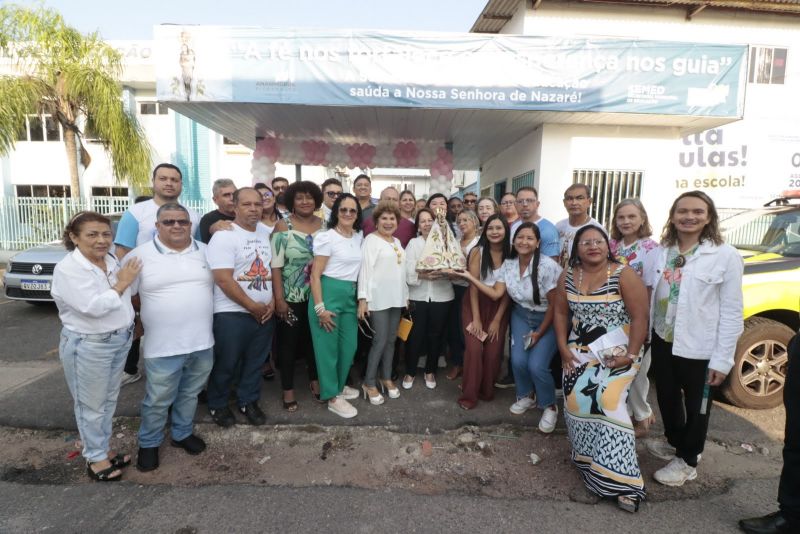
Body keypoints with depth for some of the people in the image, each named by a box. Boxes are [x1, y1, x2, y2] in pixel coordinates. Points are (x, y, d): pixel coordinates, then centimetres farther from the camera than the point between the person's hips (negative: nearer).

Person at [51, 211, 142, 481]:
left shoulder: (111, 261, 4)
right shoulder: (68, 269, -18)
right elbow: (93, 306, -27)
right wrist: (121, 284, -18)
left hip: (120, 340, 7)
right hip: (88, 346, -7)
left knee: (109, 400, 19)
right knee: (91, 405, 9)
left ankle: (104, 448, 36)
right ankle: (95, 458, 25)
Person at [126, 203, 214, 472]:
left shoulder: (206, 251, 3)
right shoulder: (140, 255, -6)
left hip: (202, 341, 3)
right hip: (163, 346, -3)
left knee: (189, 394, 20)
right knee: (158, 400, 12)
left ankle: (182, 433, 41)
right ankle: (149, 443, 35)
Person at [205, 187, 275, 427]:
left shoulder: (266, 233, 7)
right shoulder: (224, 236, -12)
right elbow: (223, 279, -18)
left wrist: (273, 301, 0)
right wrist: (252, 306, -13)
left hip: (265, 312, 6)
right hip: (232, 313, -5)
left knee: (255, 362, 16)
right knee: (226, 363, 8)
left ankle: (248, 401, 35)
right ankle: (218, 404, 31)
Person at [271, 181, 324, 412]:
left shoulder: (323, 225, 2)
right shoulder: (283, 226, -8)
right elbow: (276, 265, -11)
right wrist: (279, 299, -15)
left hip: (317, 296, 3)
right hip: (291, 297, -3)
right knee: (288, 343, 8)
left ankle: (314, 380, 36)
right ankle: (288, 389, 24)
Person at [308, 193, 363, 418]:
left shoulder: (359, 237, 11)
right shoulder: (327, 237, -9)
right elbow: (315, 275, -11)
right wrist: (320, 308, -16)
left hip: (350, 296, 7)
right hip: (328, 294, -7)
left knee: (349, 346, 13)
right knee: (328, 346, 4)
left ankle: (339, 386, 35)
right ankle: (332, 397, 17)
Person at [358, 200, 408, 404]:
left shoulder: (397, 241, 15)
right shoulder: (371, 240, -7)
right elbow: (365, 269, -14)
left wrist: (406, 294, 16)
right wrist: (363, 298, -20)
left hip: (396, 297, 7)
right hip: (378, 298, -7)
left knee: (391, 340, 13)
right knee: (380, 340, -4)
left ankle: (386, 378, 27)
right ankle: (369, 383, 11)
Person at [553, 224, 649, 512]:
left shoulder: (624, 275, -11)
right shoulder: (567, 276, 3)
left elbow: (640, 317, -12)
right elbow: (561, 313, 9)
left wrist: (631, 355, -16)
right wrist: (563, 347, 1)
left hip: (617, 353, -4)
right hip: (579, 351, 5)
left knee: (607, 402, -17)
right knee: (575, 400, -3)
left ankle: (621, 480, -6)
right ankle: (587, 459, 20)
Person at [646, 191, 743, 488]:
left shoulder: (726, 256, -12)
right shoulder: (663, 252, 2)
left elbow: (731, 312, -12)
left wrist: (722, 359, -13)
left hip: (698, 348, -4)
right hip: (662, 340, 5)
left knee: (696, 407, 15)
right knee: (667, 398, 21)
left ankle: (686, 461, 34)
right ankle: (674, 443, 45)